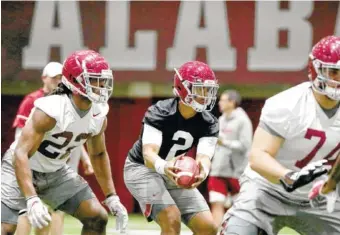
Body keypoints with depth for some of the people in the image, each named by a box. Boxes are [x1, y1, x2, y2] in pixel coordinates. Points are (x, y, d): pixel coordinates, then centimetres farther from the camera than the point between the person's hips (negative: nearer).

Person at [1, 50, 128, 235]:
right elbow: (21, 154, -36)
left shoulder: (99, 116, -9)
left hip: (56, 172, 7)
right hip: (22, 169, -7)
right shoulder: (51, 110, -31)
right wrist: (32, 200, -46)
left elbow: (98, 155, 10)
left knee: (98, 217, -3)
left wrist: (112, 197, 7)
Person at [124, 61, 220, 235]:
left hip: (173, 173, 6)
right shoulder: (159, 113, -27)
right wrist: (164, 167, -62)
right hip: (142, 168, -6)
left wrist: (202, 172, -53)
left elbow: (204, 157, -26)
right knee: (171, 221, -27)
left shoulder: (208, 123, -13)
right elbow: (149, 153, -38)